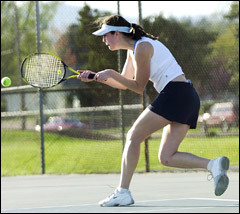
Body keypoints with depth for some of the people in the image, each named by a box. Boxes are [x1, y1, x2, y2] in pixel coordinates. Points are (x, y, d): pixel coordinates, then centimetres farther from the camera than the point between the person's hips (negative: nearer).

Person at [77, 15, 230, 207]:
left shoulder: (142, 47, -9)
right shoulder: (133, 50, 20)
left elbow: (139, 87, -7)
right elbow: (124, 84, 27)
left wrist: (111, 73, -7)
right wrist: (95, 77, 16)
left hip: (175, 94, -10)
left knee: (133, 137, -5)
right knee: (167, 158, 3)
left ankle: (123, 192, -10)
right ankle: (214, 164, -13)